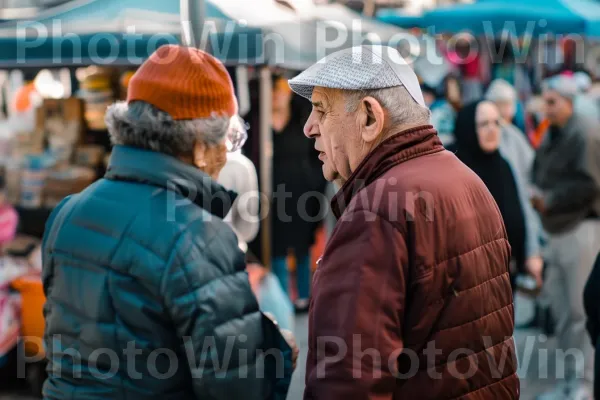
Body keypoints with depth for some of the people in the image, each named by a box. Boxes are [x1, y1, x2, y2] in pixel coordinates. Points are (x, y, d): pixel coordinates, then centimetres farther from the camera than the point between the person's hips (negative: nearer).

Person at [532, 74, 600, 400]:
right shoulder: (550, 135, 14)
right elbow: (540, 175, 19)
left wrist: (550, 200, -15)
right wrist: (536, 194, -1)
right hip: (557, 230, 9)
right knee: (561, 309, 11)